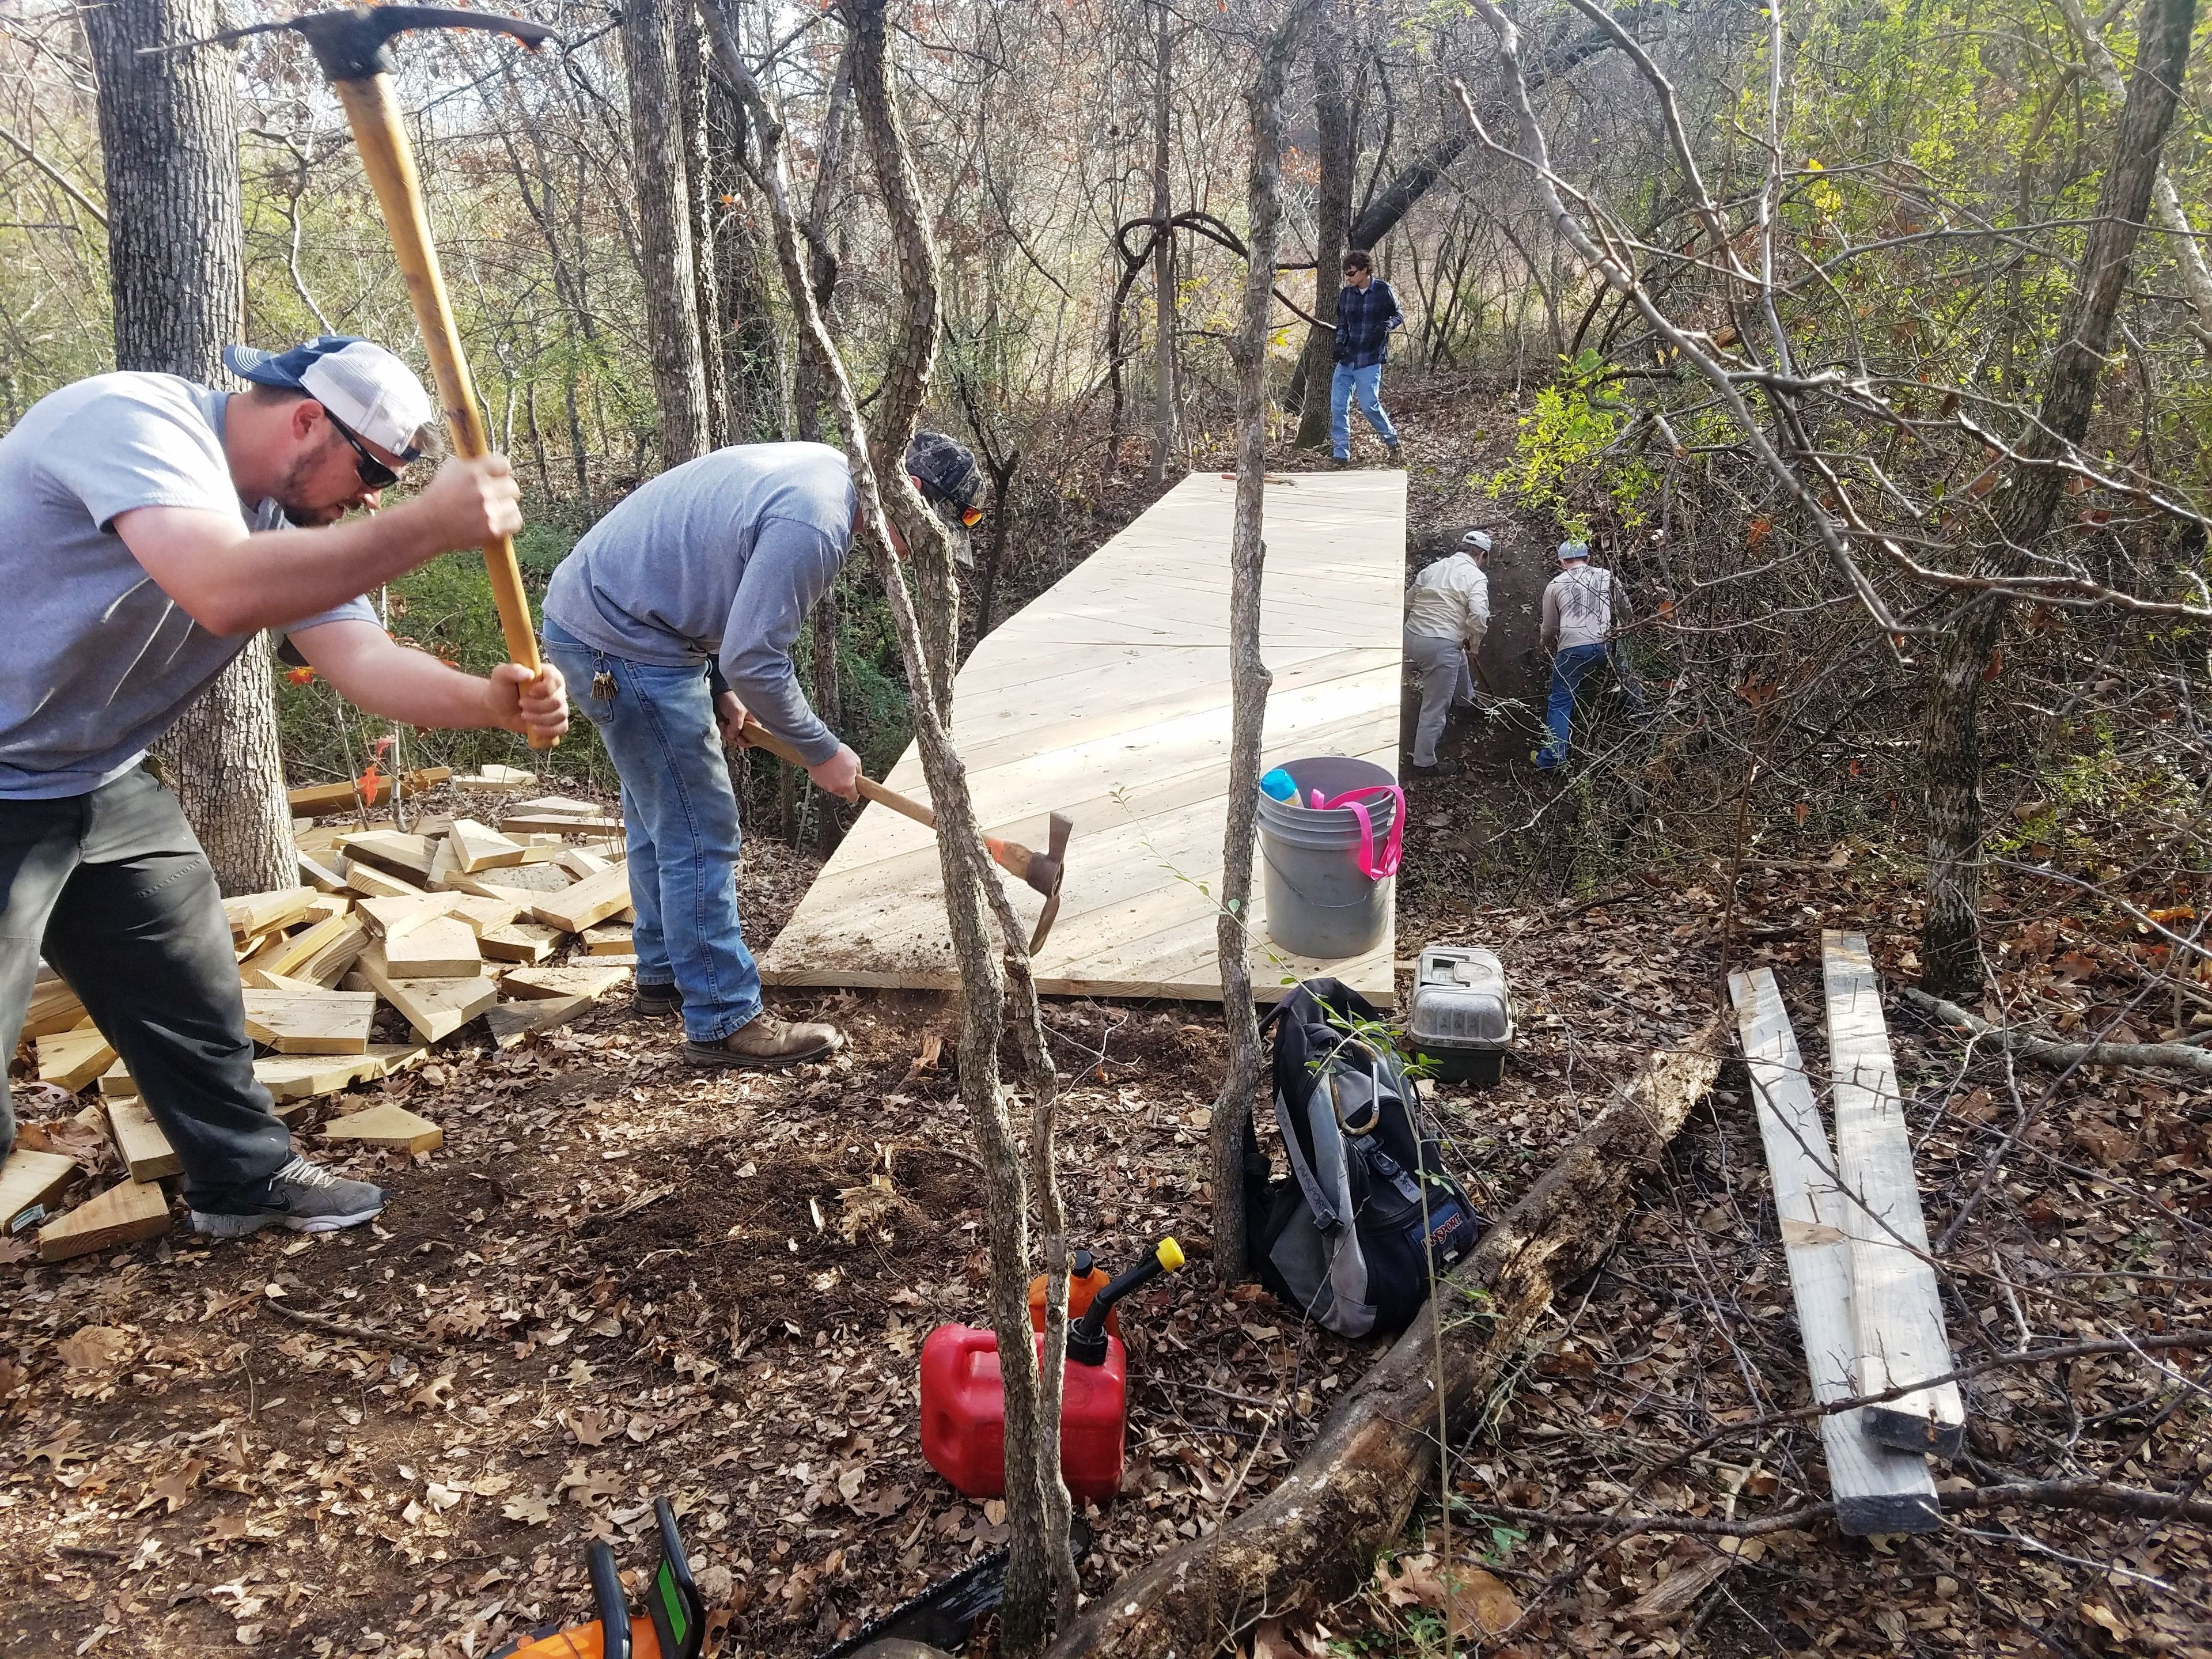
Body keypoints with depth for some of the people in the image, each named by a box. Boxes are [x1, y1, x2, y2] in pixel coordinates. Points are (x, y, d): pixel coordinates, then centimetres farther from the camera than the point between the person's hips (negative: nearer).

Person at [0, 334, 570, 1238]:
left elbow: (363, 659, -9)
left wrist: (491, 701, -27)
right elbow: (223, 589, -41)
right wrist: (430, 523, -40)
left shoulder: (290, 521, 2)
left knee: (193, 991, 15)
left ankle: (246, 1177, 32)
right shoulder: (132, 420, -24)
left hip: (101, 785, 9)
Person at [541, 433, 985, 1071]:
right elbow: (755, 659, -25)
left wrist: (720, 687, 11)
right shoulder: (813, 524, -26)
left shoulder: (823, 468, 6)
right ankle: (724, 1022, 2)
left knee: (660, 816, 21)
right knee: (700, 836, -6)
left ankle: (664, 976, 37)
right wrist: (822, 753, -11)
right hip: (622, 641, -11)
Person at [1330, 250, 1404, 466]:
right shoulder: (1345, 293, 7)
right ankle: (1341, 454, 7)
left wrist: (1387, 325, -17)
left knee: (1369, 406, -7)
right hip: (1346, 359, 5)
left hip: (1370, 360, -5)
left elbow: (1399, 315, 5)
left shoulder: (1383, 290, -5)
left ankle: (1392, 442, 17)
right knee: (1338, 406, -1)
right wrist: (1340, 343, -3)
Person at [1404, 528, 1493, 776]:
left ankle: (1467, 701, 62)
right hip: (1441, 645, -8)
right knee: (1435, 708, 2)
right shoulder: (1476, 577, -7)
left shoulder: (1431, 569, 12)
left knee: (1459, 662, 38)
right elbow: (1479, 616, -21)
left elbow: (1408, 602, 18)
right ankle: (1424, 762, 9)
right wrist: (1474, 645, -5)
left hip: (1411, 637, 8)